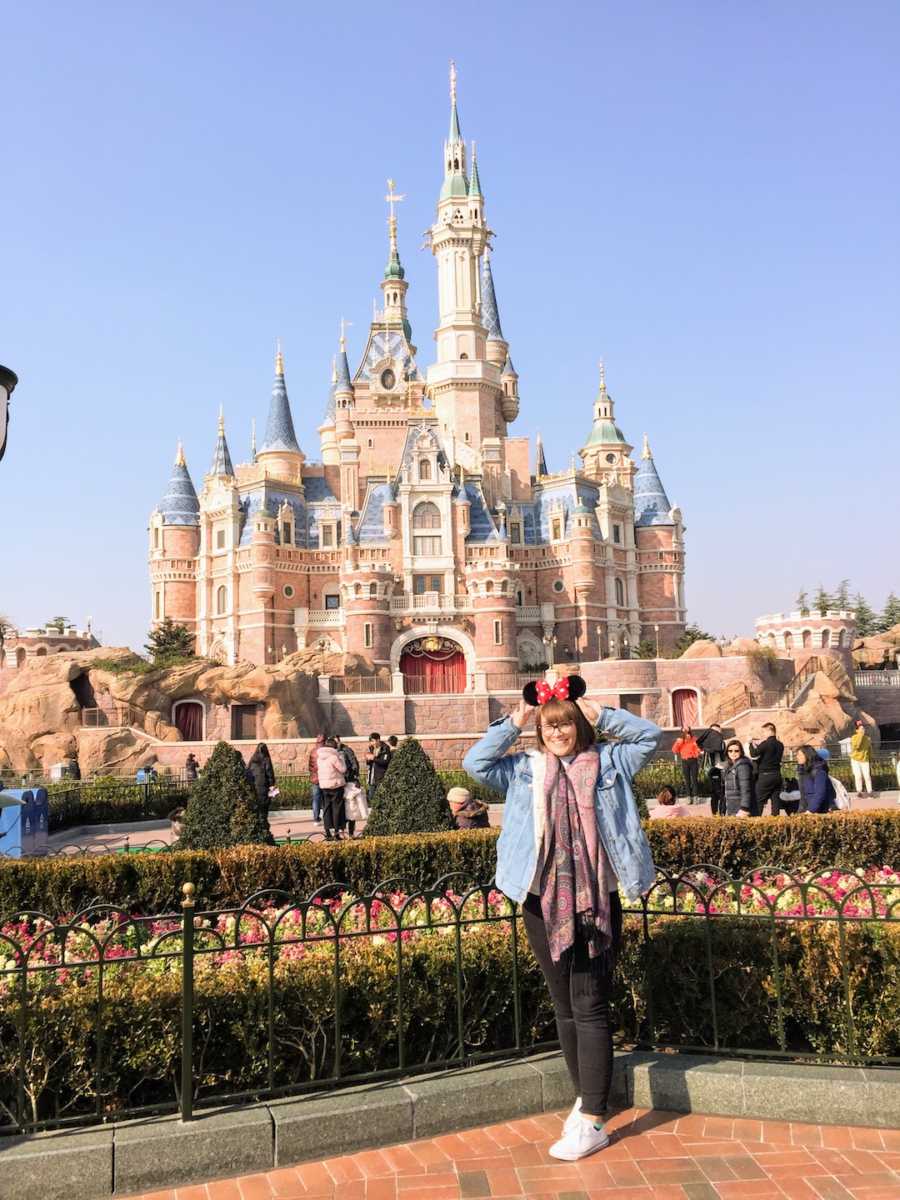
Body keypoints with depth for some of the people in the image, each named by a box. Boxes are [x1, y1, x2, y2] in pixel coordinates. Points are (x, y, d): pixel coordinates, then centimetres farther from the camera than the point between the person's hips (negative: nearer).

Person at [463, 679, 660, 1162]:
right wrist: (513, 722, -4)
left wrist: (599, 716, -5)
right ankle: (584, 1096, 33)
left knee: (589, 1008, -2)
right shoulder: (525, 769, 7)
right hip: (543, 901, 3)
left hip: (595, 901, -3)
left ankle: (592, 1122, 5)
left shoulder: (605, 762, 4)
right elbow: (475, 763, -2)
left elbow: (650, 736, -1)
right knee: (564, 1007, 15)